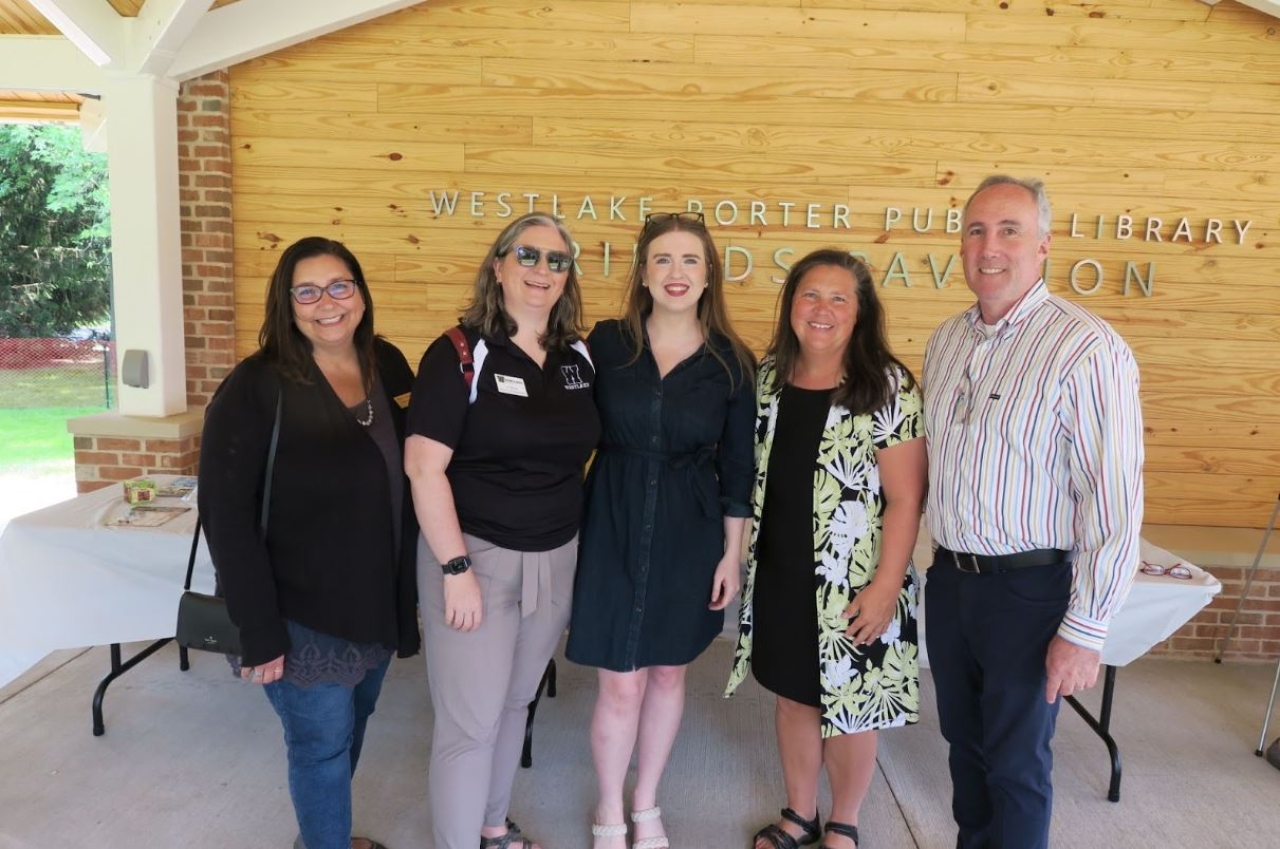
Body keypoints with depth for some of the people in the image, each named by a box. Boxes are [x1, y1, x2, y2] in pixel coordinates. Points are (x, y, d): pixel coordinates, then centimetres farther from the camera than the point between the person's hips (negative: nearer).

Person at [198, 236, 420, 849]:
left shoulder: (388, 368, 1)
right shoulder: (256, 386, -16)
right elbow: (225, 512, -17)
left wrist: (410, 590, 7)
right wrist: (259, 630, -18)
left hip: (377, 602, 6)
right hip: (303, 611, -6)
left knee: (347, 731, 22)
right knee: (323, 741, 8)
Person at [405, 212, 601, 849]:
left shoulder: (579, 356, 4)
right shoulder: (460, 353, -12)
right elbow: (423, 465, -17)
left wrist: (580, 539, 9)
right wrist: (456, 568, -19)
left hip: (556, 558, 6)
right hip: (477, 554, -5)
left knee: (515, 702, 20)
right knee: (470, 719, 2)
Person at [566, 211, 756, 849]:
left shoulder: (732, 361, -4)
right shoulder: (606, 343, -5)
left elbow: (737, 467, 1)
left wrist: (732, 553, 1)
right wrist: (574, 521, -2)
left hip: (690, 536, 1)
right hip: (614, 528, -1)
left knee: (668, 673, 16)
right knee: (621, 684, 4)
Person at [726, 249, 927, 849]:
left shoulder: (887, 388, -12)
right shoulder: (768, 375, 3)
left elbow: (904, 498, -13)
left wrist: (885, 586, -17)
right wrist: (740, 553, 8)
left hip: (851, 585, -4)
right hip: (777, 574, 4)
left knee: (848, 708, 10)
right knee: (793, 696, 18)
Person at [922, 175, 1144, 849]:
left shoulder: (1088, 350, -17)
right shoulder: (945, 341, 5)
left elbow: (1114, 502, -18)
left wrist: (1085, 631, -17)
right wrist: (934, 564, 12)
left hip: (1029, 590, -6)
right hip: (948, 577, 6)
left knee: (1015, 765, 10)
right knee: (964, 742, 22)